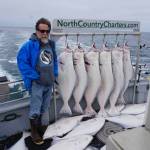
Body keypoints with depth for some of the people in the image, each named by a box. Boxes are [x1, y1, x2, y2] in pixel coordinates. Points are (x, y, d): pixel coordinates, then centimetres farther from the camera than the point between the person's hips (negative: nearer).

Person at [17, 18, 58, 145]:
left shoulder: (51, 44, 5)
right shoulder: (30, 45, -14)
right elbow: (22, 62, -18)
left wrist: (55, 74, 7)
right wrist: (34, 76, -20)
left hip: (49, 83, 6)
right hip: (37, 83, -6)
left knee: (44, 108, 20)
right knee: (35, 110, 2)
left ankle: (39, 125, 42)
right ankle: (34, 132, 23)